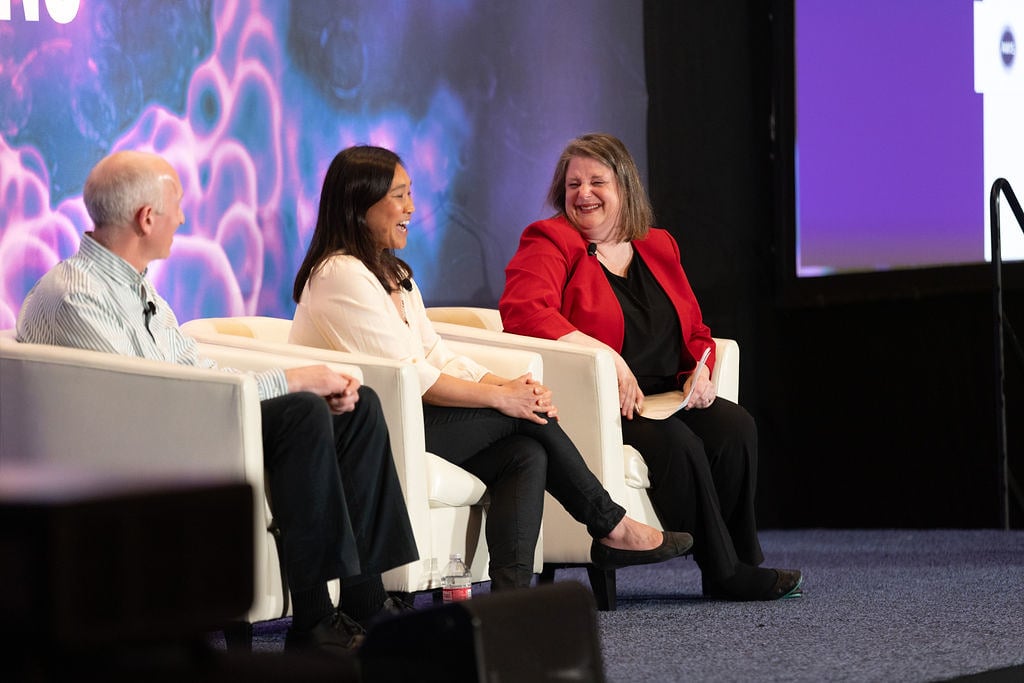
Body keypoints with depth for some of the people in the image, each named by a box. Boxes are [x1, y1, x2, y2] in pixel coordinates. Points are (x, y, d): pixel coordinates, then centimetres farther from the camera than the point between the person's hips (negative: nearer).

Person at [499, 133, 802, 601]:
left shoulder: (657, 247, 18)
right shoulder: (549, 243, -2)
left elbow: (694, 330, 23)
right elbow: (522, 311, -21)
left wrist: (701, 368, -1)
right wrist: (603, 354, -28)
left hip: (662, 398, 6)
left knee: (734, 427, -21)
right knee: (677, 444, -30)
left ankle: (742, 561, -11)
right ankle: (722, 571, -17)